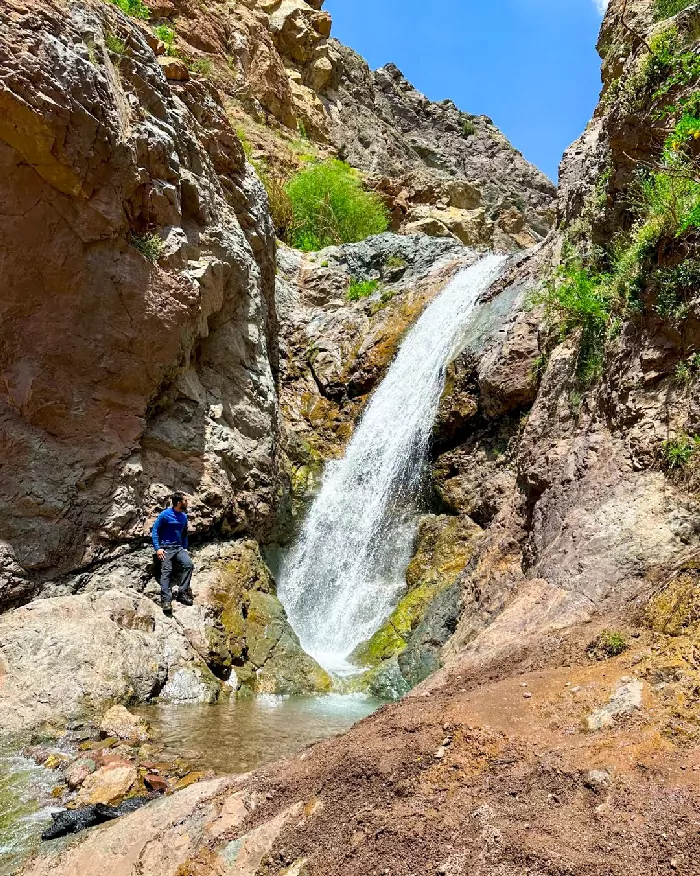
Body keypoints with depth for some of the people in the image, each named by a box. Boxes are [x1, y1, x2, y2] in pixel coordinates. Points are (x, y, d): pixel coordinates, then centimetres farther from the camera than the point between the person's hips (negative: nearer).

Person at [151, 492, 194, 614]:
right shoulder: (165, 515, -7)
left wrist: (185, 548, 13)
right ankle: (166, 600, -22)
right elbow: (155, 531, -5)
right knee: (166, 571, -18)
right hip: (165, 548, -4)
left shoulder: (184, 517, 10)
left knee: (189, 564, -19)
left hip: (179, 548, 4)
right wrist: (158, 548, -13)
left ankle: (182, 593, -15)